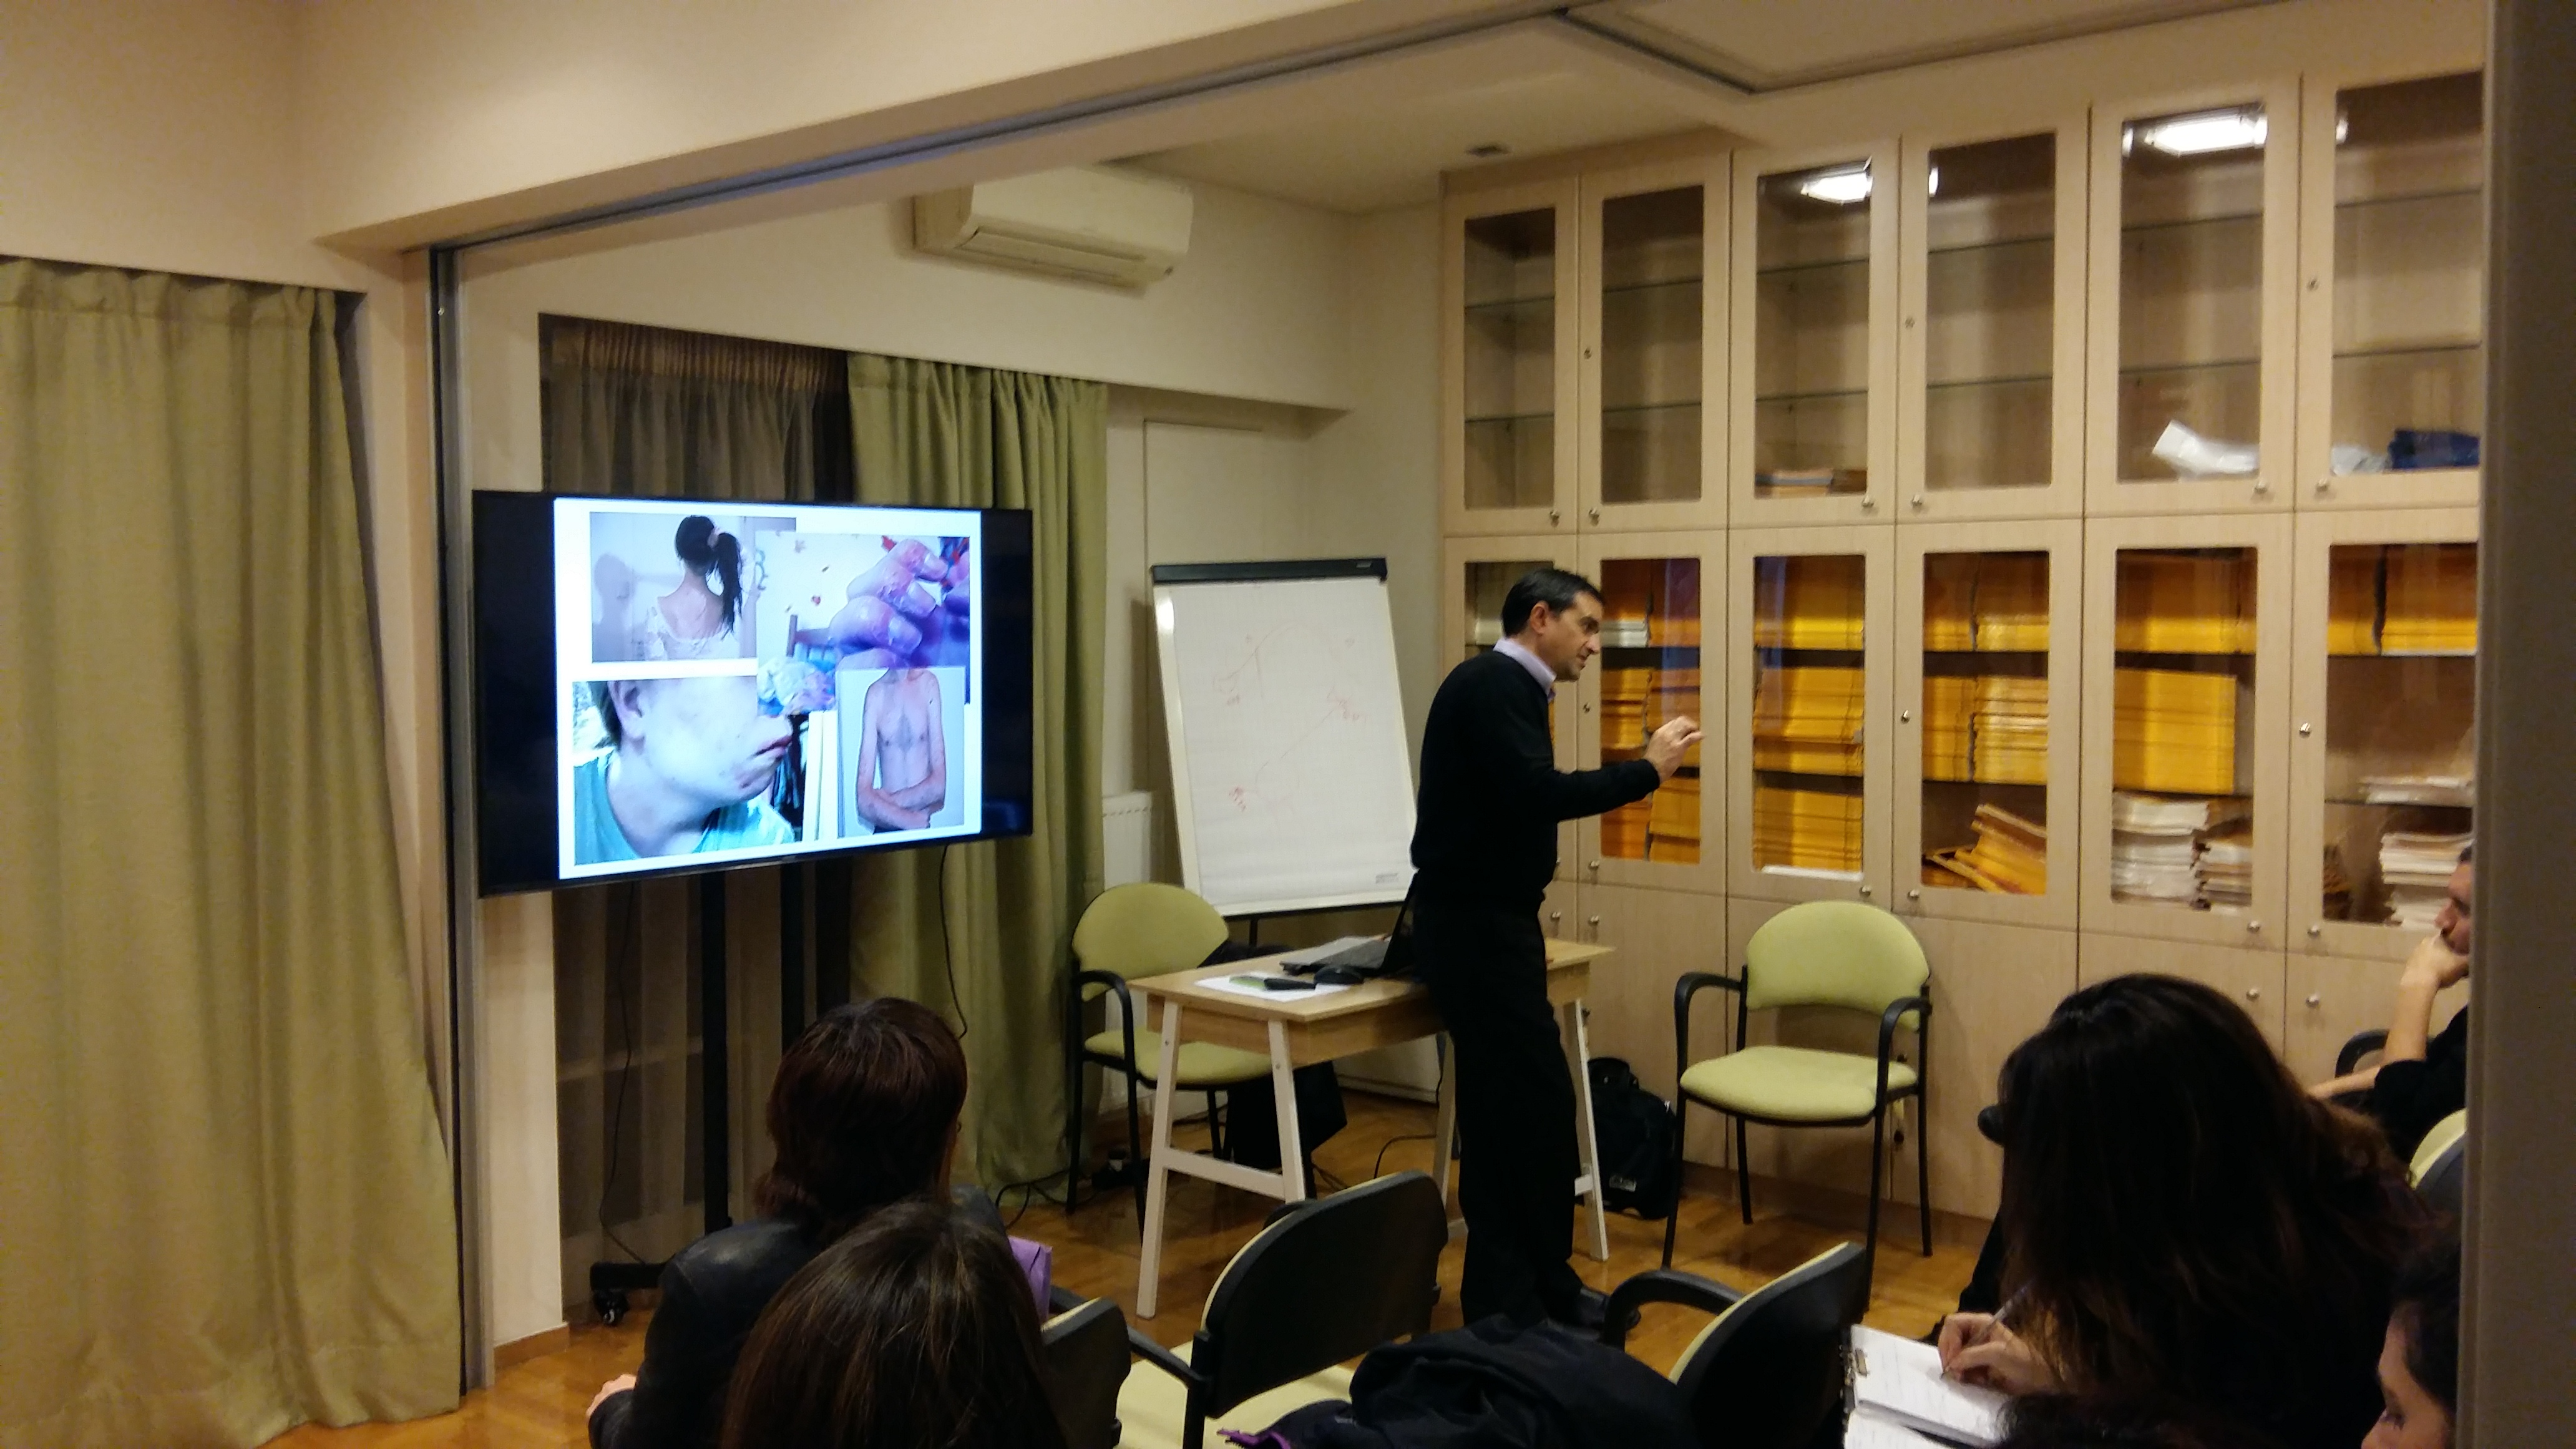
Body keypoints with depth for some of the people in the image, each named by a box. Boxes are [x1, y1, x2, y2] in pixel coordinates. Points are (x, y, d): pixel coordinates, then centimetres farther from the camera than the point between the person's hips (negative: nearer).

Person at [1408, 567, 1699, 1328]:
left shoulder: (1506, 688, 16)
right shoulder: (1492, 683, -14)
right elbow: (1534, 794, -25)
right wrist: (1646, 769, -17)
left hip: (1488, 922, 10)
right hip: (1473, 927, -10)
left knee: (1509, 1105, 13)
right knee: (1533, 1102, -7)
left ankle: (1526, 1290, 21)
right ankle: (1513, 1301, 3)